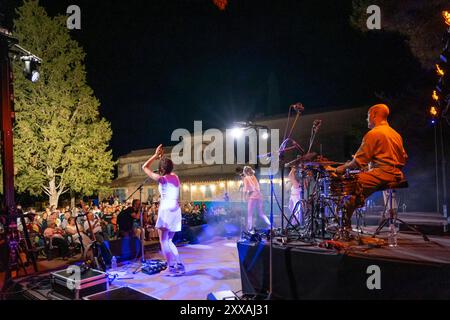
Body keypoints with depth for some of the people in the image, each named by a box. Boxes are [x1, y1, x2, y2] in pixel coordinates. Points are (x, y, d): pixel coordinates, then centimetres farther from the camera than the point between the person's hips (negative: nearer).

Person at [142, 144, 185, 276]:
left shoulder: (162, 179, -8)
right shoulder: (175, 177, 10)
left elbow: (145, 167, 2)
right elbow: (168, 167, 33)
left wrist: (156, 155, 4)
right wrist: (162, 157, 26)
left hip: (166, 210, -7)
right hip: (176, 210, 7)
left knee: (163, 241, 0)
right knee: (169, 241, 17)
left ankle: (172, 267, -4)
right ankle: (179, 265, 13)